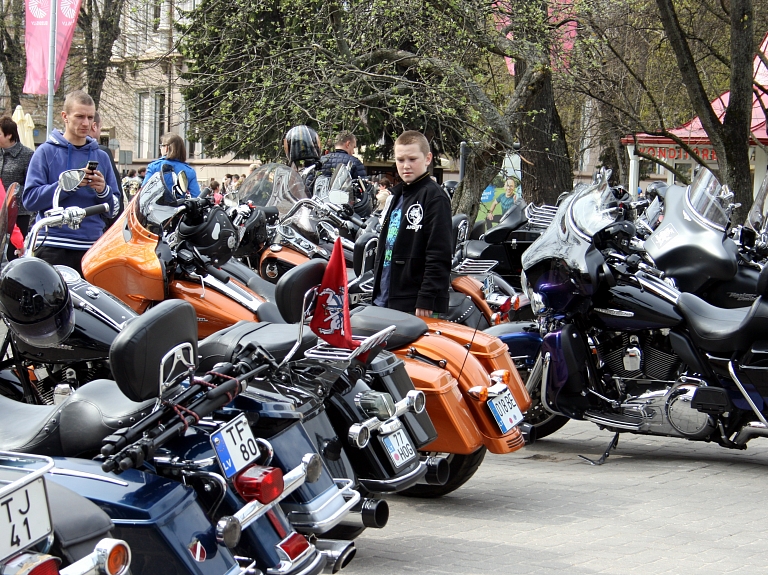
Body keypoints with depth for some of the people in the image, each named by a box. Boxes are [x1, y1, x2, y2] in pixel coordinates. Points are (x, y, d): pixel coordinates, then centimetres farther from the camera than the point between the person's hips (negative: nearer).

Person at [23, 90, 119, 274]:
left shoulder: (101, 157, 16)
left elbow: (113, 210, 14)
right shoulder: (46, 151, 5)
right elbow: (30, 199, -5)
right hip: (53, 250, -3)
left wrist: (103, 190, -7)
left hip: (92, 249, 3)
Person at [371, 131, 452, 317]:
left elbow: (439, 255, -14)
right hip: (386, 302, 8)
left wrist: (426, 300, -18)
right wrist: (377, 292, 20)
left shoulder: (435, 197, -7)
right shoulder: (397, 196, 20)